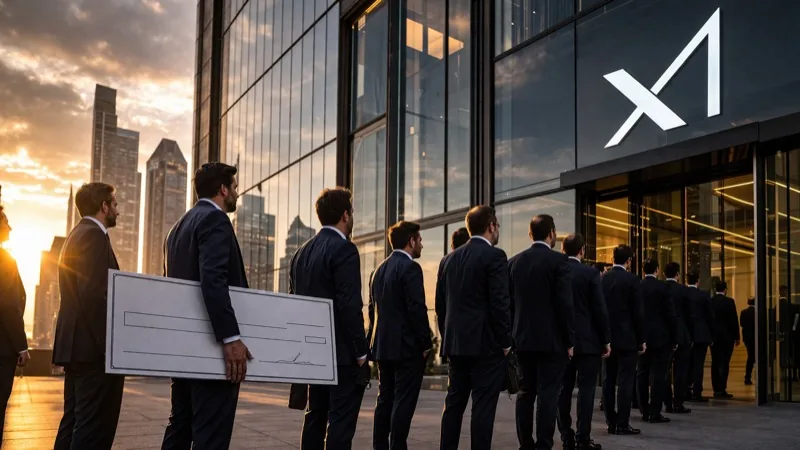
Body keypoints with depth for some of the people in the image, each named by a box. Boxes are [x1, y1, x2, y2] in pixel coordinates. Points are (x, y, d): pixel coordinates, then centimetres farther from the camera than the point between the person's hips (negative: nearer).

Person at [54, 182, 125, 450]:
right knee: (95, 425, -7)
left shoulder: (77, 235, 20)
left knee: (75, 421, 13)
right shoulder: (94, 235, -12)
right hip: (93, 347, -10)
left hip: (77, 344, 10)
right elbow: (93, 294, -22)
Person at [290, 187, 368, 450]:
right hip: (342, 353, -8)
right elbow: (350, 306, -20)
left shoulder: (302, 253, 12)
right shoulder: (344, 249, -13)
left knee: (315, 416, 15)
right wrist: (361, 351, -13)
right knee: (341, 420, -4)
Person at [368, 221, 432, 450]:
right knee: (403, 402, -4)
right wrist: (426, 343, -10)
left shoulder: (379, 270, 13)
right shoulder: (410, 267, -12)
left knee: (385, 400, 12)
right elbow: (417, 309, -18)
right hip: (407, 346, -8)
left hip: (383, 346, 8)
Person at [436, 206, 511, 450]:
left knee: (454, 403, 13)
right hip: (486, 343, -6)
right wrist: (506, 341, -7)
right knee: (483, 407, -2)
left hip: (455, 343, 6)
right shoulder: (495, 256, -9)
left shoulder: (449, 259, 10)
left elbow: (441, 304, 12)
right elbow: (500, 302, -15)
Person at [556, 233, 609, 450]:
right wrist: (606, 339, -2)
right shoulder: (590, 273, -8)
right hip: (588, 340, -4)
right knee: (586, 389, -1)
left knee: (564, 389, 7)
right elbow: (600, 309, -10)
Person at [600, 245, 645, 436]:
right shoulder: (631, 280, -9)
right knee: (625, 381, -2)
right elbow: (638, 312, -10)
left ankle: (611, 422, 11)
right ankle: (622, 424, -1)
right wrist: (642, 339, -2)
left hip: (607, 337, 5)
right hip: (626, 337, -5)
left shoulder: (602, 278, 6)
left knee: (608, 381, 8)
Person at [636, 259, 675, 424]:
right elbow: (670, 314, -8)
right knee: (658, 375, -2)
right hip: (660, 336, -4)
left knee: (642, 374, 10)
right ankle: (655, 413, -2)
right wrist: (673, 338, -1)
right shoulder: (662, 287, -8)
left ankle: (644, 411, 14)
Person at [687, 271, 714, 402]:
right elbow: (710, 316, -4)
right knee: (698, 364, -2)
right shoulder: (704, 295, -7)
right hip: (701, 334, -3)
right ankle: (697, 393, -3)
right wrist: (711, 335, 5)